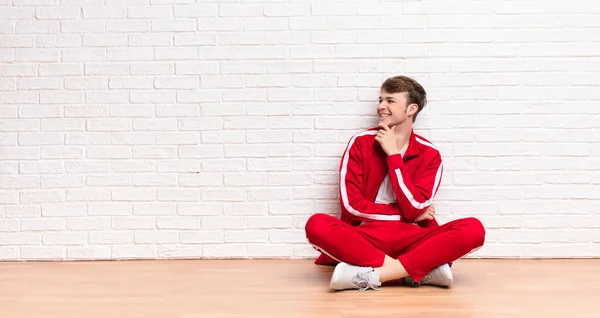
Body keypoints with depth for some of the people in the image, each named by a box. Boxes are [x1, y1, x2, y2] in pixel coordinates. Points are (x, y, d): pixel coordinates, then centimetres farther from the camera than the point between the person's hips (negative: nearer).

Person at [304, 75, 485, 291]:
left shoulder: (429, 154, 2)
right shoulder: (360, 142, 2)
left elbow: (414, 209, -11)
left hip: (410, 239, 1)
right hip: (365, 237, 0)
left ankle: (369, 275, -32)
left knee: (473, 229, -25)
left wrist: (393, 154, -9)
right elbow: (351, 204, -5)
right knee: (317, 225, -31)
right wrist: (406, 214, -4)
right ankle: (422, 270, -32)